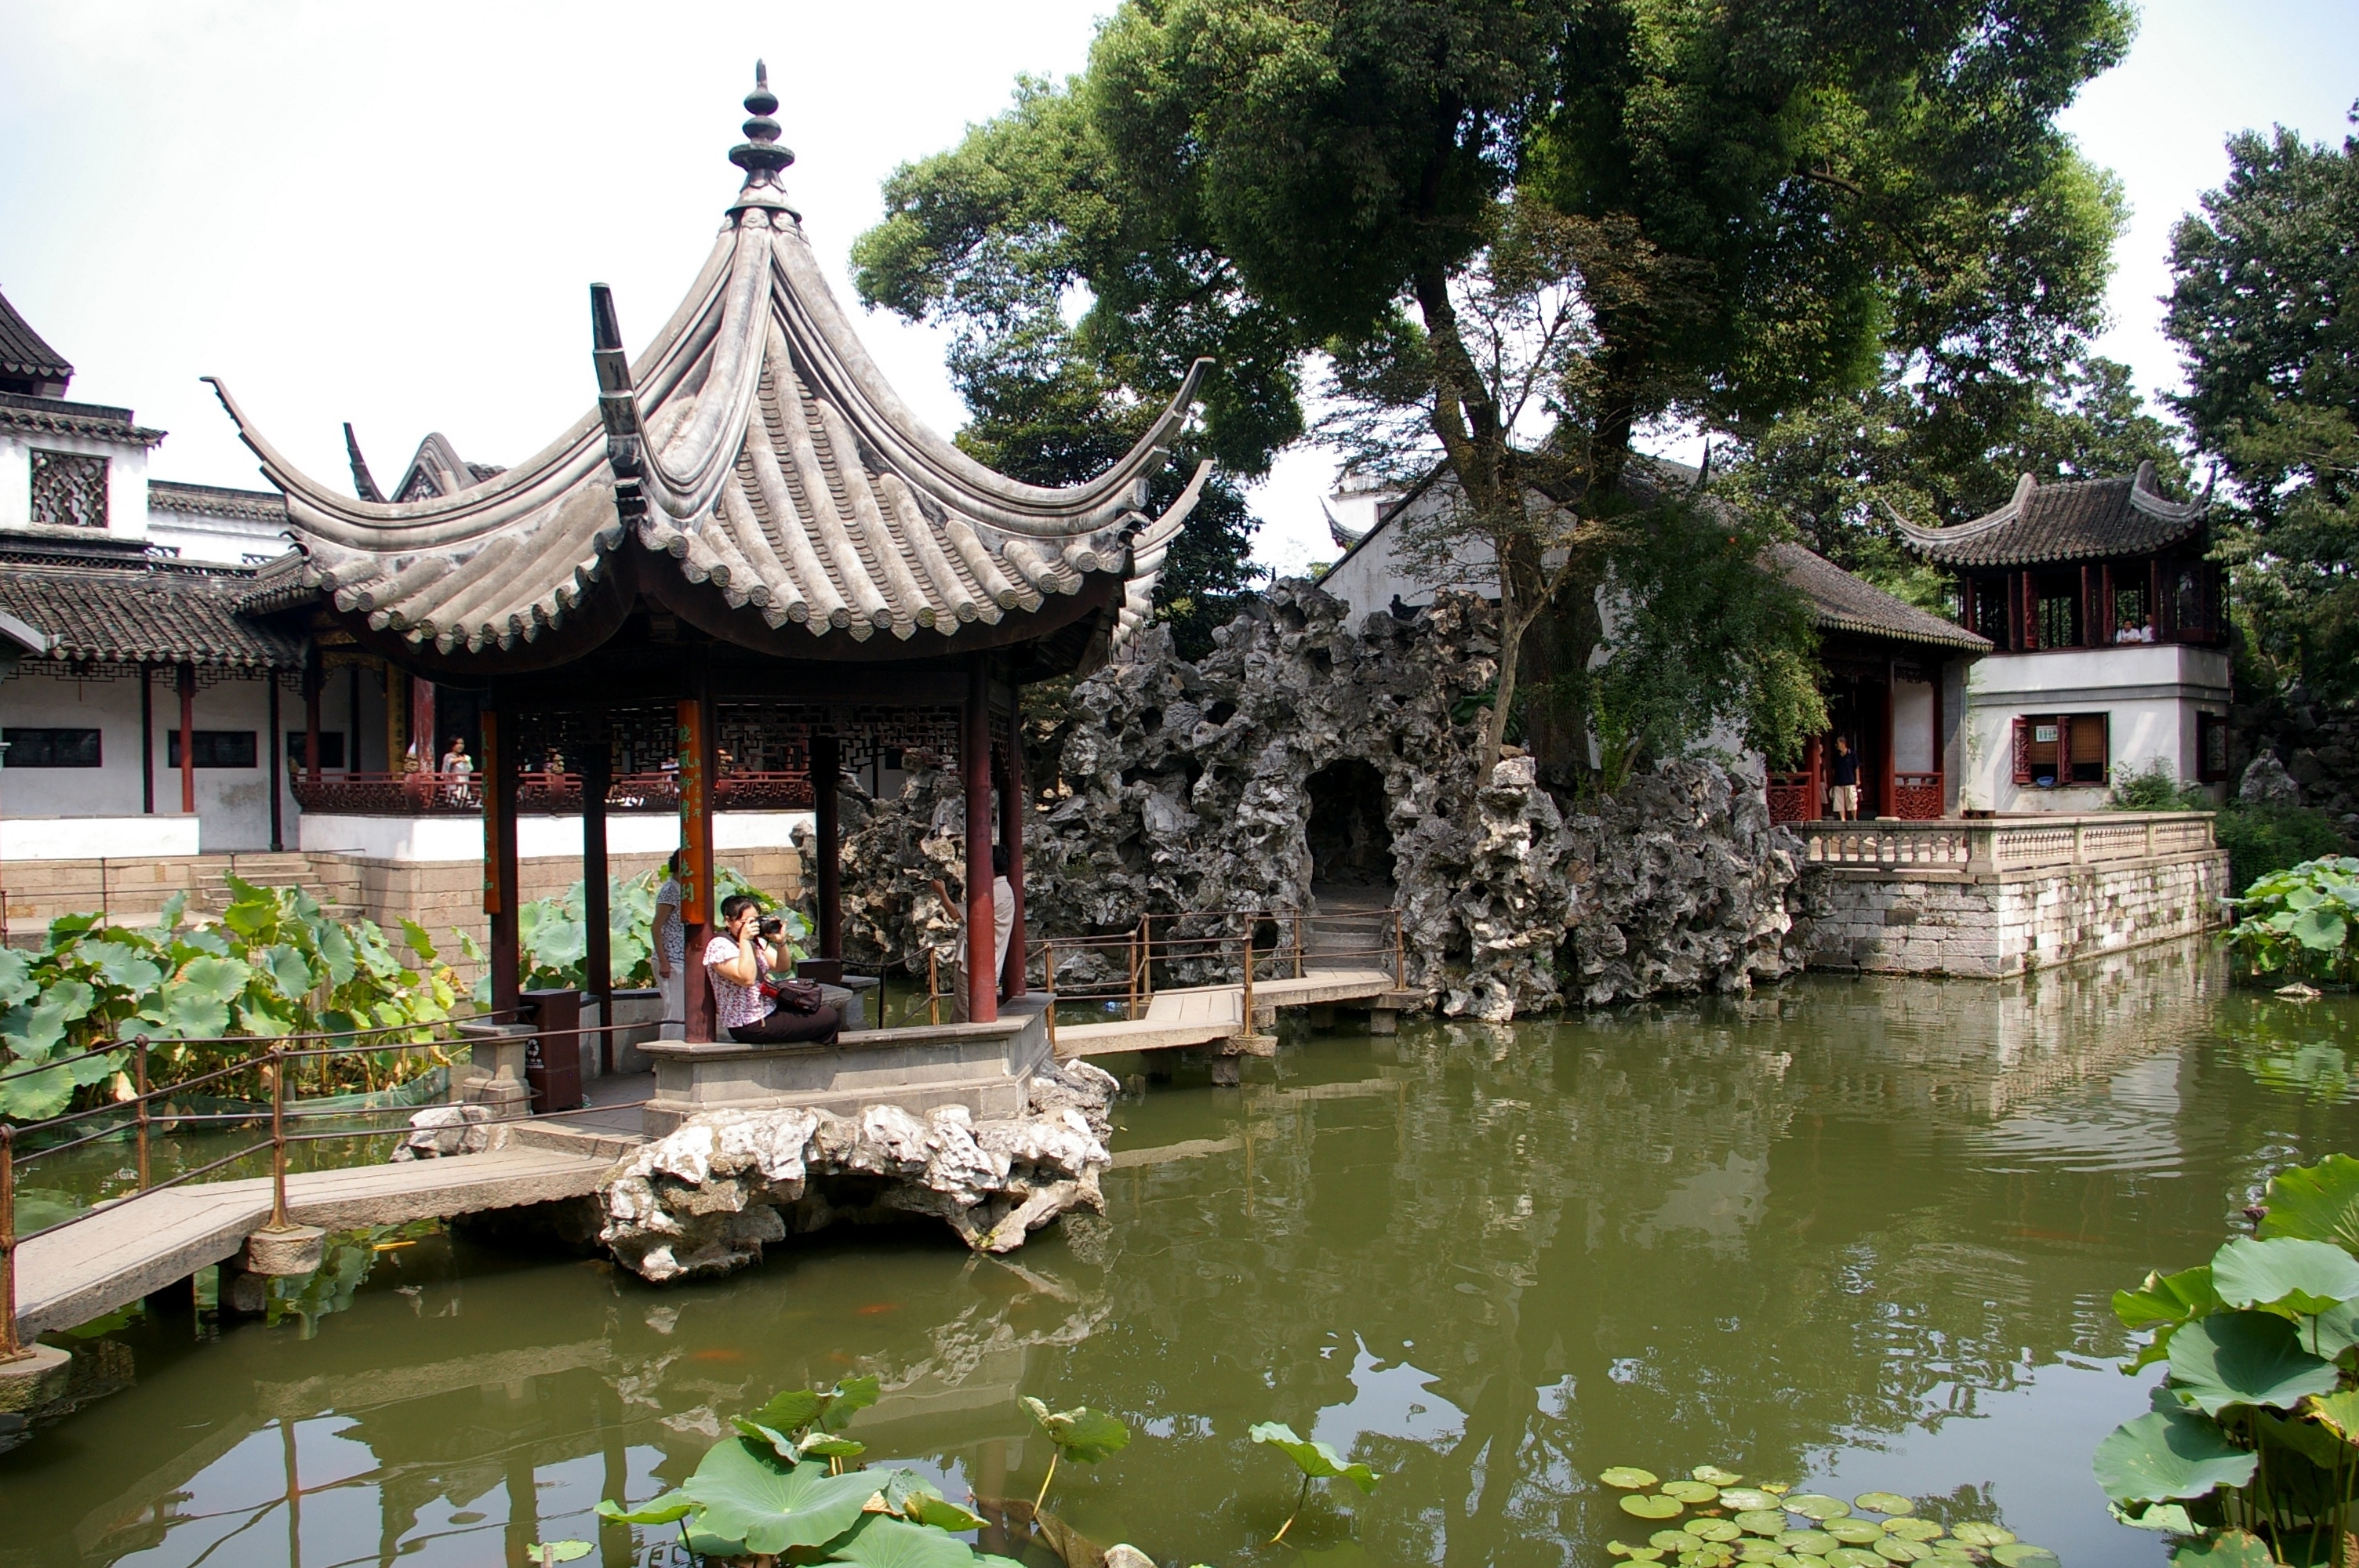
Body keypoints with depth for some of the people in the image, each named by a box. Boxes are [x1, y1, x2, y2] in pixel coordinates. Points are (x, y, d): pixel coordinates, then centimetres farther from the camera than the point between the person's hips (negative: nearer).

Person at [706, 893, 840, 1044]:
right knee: (830, 1018, -10)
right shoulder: (719, 945, -16)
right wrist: (744, 940, -25)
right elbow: (747, 979, -28)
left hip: (770, 1009, 9)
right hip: (749, 1026, -9)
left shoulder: (755, 940, 10)